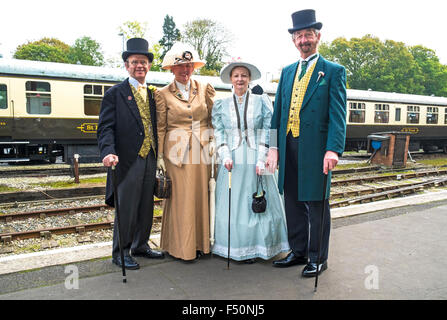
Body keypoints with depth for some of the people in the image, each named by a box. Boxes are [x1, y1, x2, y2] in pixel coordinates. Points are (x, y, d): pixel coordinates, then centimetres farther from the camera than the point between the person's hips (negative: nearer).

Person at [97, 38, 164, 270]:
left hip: (149, 161, 6)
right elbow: (106, 127, -8)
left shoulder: (152, 95, 16)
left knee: (146, 207, 14)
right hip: (127, 161, -5)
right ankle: (120, 253, 17)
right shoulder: (115, 93, -1)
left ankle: (140, 246, 30)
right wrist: (109, 152, -25)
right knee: (126, 208, 1)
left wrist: (158, 158, 9)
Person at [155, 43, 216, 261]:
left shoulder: (205, 89, 9)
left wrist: (213, 143, 2)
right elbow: (160, 128, 3)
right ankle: (182, 247, 14)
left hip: (202, 151, 2)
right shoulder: (163, 94, 4)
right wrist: (160, 157, -2)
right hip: (177, 152, -2)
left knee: (202, 196, 6)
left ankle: (202, 243, 19)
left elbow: (213, 119, 12)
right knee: (181, 199, 0)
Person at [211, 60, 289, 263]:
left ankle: (254, 248, 15)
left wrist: (261, 160, -9)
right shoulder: (221, 105, 10)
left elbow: (267, 132, 0)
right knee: (231, 203, 3)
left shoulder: (262, 101, 6)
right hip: (232, 161, 1)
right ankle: (233, 248, 16)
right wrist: (225, 156, -9)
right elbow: (218, 134, 6)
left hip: (256, 161, -1)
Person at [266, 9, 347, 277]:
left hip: (316, 149, -5)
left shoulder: (334, 71, 2)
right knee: (293, 203, 13)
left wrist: (333, 149, -20)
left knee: (317, 205, 5)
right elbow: (278, 112, 13)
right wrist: (274, 147, 6)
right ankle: (298, 252, 29)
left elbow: (338, 114, -7)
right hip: (289, 148, 5)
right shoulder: (287, 72, 17)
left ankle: (318, 258, 20)